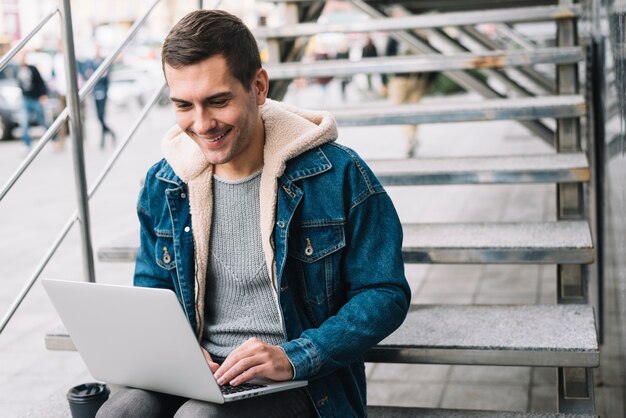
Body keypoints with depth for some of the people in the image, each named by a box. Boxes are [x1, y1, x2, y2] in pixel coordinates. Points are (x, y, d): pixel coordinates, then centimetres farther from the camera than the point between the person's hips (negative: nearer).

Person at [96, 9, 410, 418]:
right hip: (197, 373, 4)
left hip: (300, 383, -3)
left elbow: (386, 293, -7)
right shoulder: (162, 185, 5)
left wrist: (294, 358, -20)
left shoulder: (338, 175, -9)